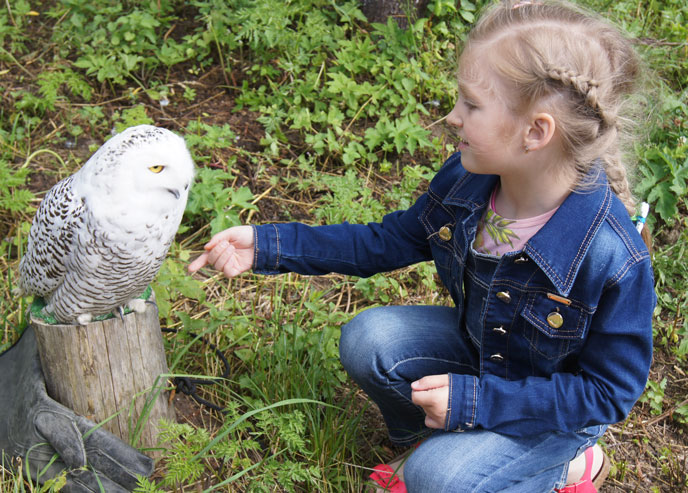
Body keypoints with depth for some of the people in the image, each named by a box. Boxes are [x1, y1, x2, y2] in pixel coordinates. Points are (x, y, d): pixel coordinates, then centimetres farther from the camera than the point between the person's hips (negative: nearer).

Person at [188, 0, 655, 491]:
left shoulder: (613, 257, -36)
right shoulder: (465, 179, -18)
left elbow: (610, 391, -25)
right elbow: (389, 242, -3)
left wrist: (474, 401, -29)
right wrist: (268, 245, -10)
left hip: (561, 407, -5)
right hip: (479, 348, 5)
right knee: (367, 339, -16)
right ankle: (432, 434, 13)